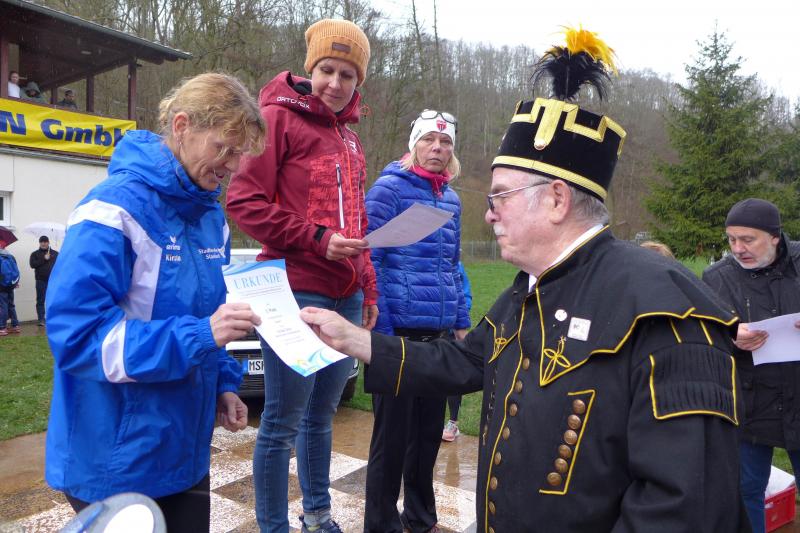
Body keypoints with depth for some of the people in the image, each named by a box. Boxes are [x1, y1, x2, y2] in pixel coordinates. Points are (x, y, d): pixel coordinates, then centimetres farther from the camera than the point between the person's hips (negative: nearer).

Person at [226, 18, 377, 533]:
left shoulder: (349, 139, 19)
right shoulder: (280, 116, -3)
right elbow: (244, 201, -10)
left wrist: (369, 290, 18)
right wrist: (317, 239, -16)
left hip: (346, 297, 7)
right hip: (297, 293, -7)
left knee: (322, 414, 17)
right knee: (283, 422, 0)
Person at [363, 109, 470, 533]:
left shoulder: (451, 199, 14)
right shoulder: (389, 188, -6)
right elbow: (369, 260, -11)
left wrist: (461, 322, 15)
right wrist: (381, 330, -15)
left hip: (439, 333, 6)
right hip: (399, 330, -6)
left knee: (429, 430, 15)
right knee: (393, 434, 4)